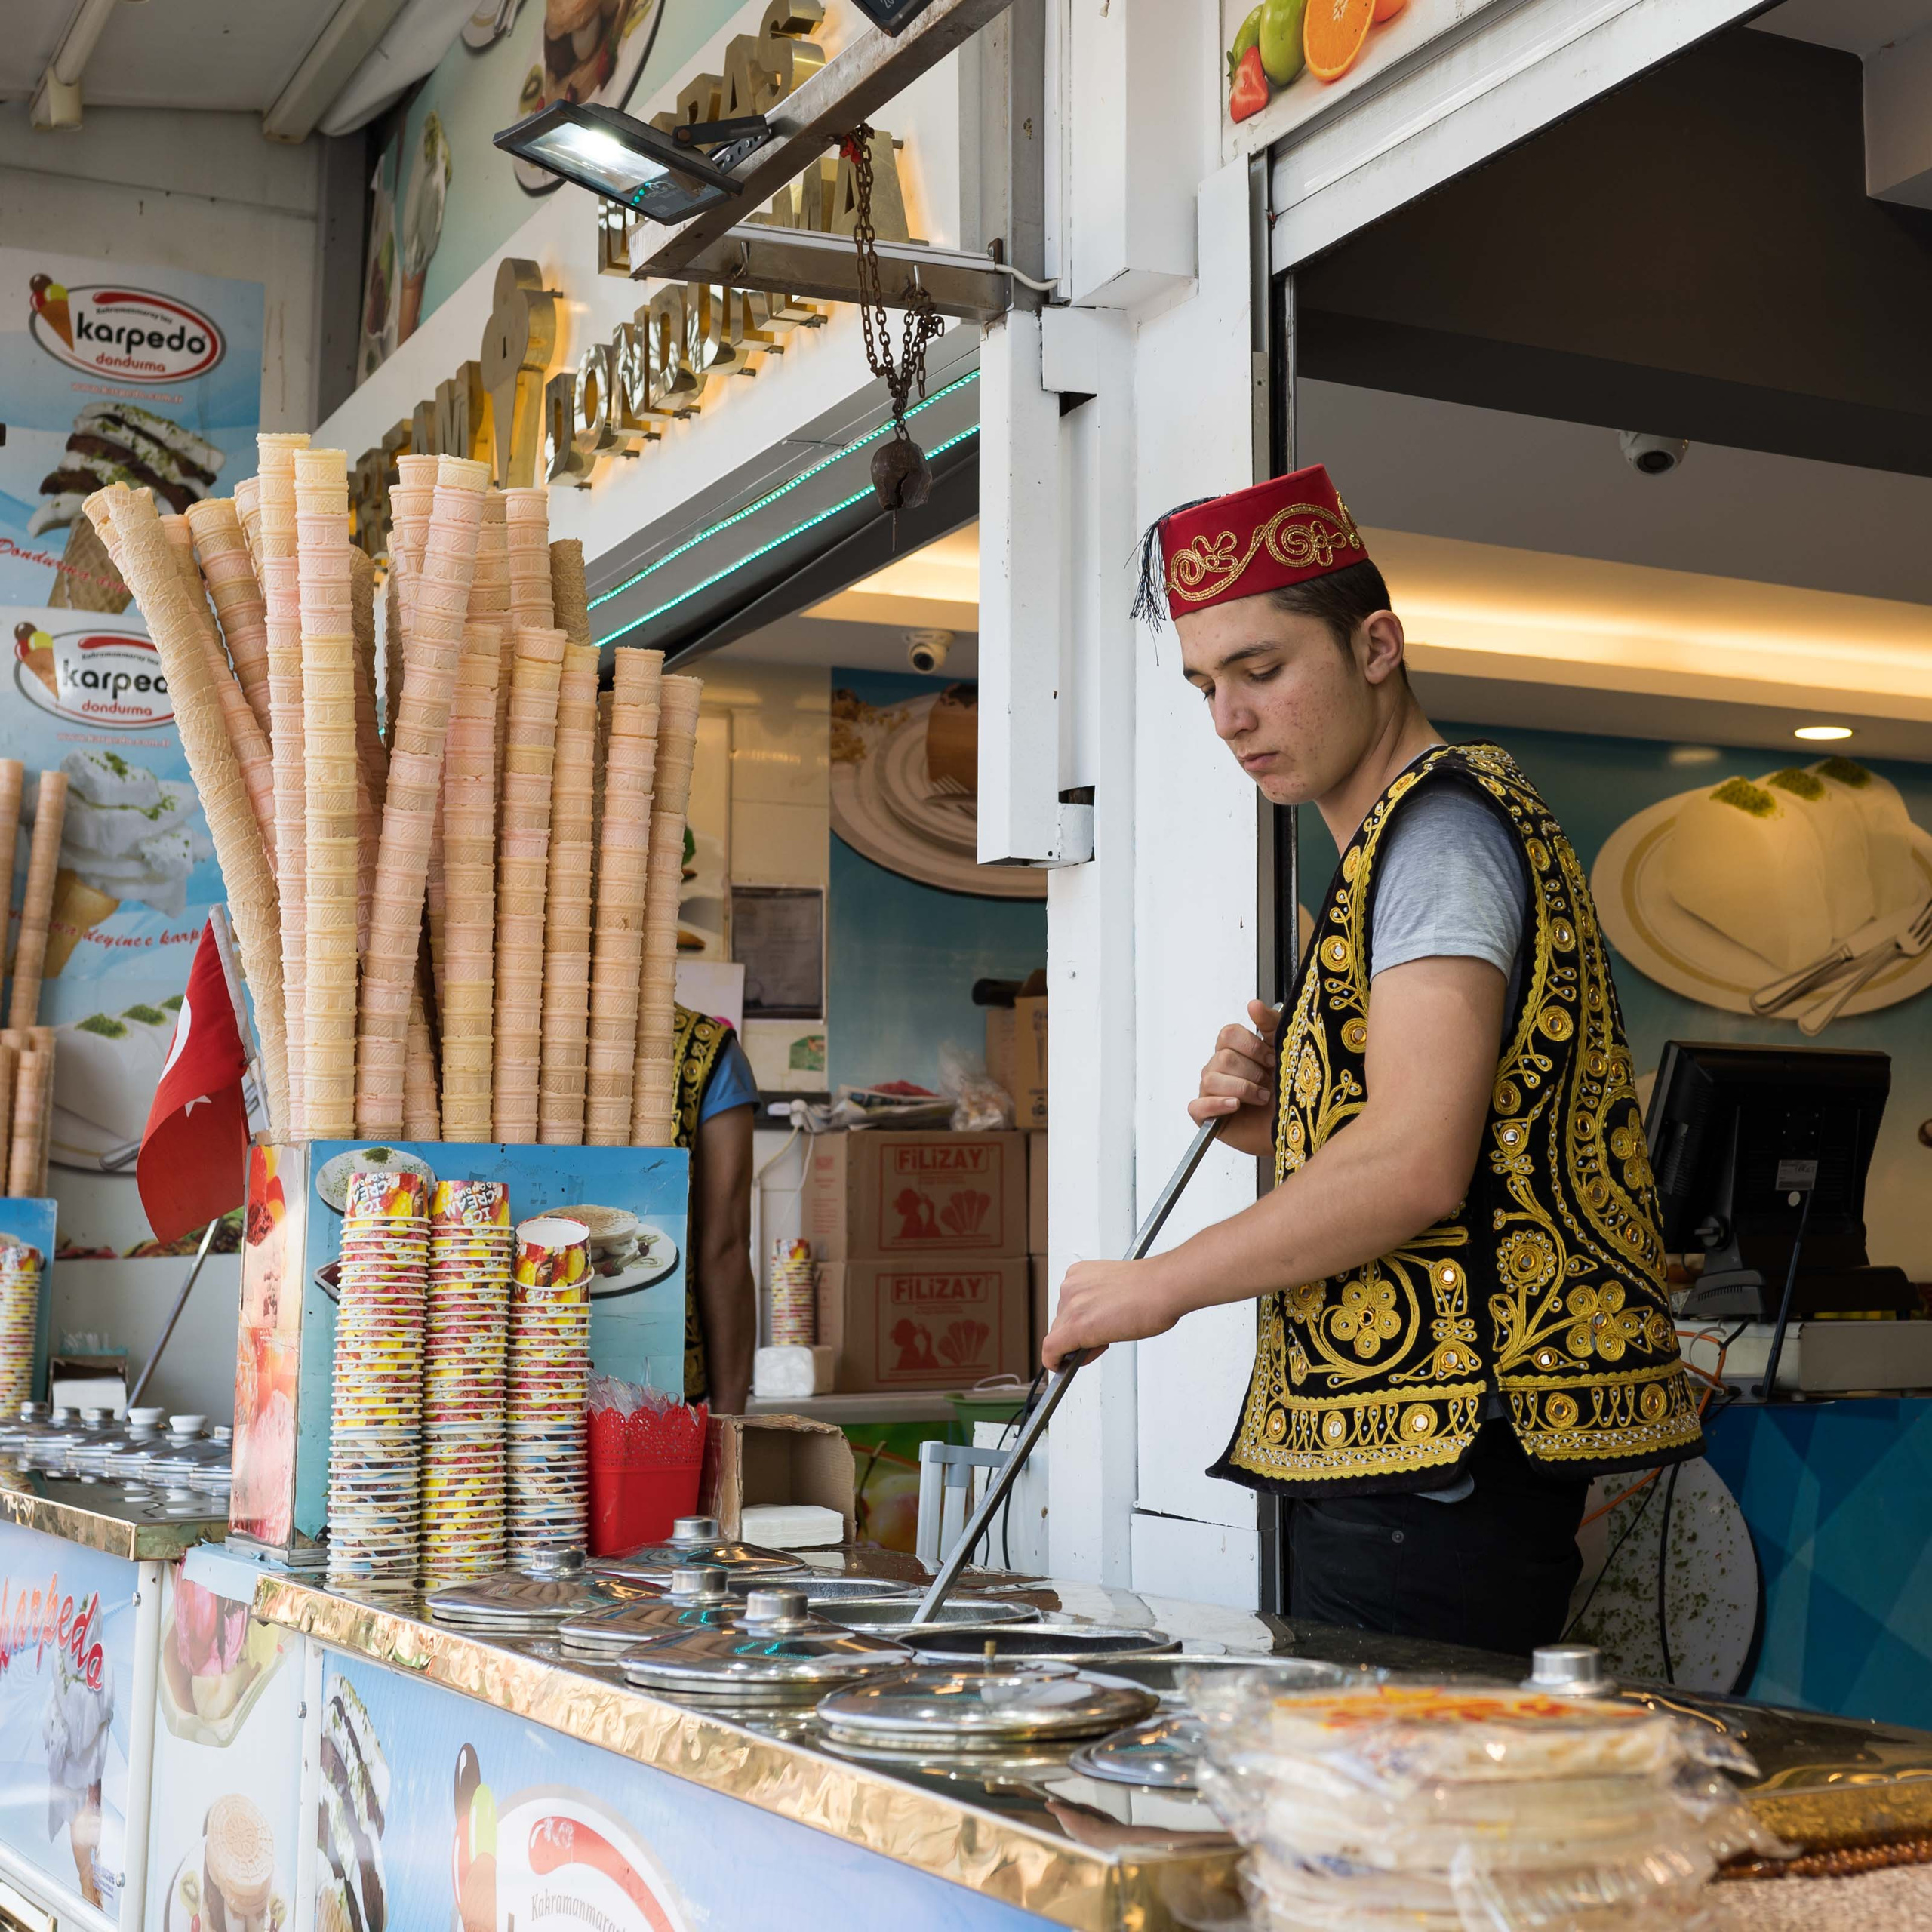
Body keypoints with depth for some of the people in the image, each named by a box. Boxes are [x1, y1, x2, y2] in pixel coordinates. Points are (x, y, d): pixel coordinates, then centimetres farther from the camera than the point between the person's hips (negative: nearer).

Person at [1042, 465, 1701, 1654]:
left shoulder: (1441, 826, -10)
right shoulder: (1392, 843, 21)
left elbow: (1415, 1166, -22)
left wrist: (1164, 1283, -12)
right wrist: (1288, 1129, 7)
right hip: (1397, 1458, 10)